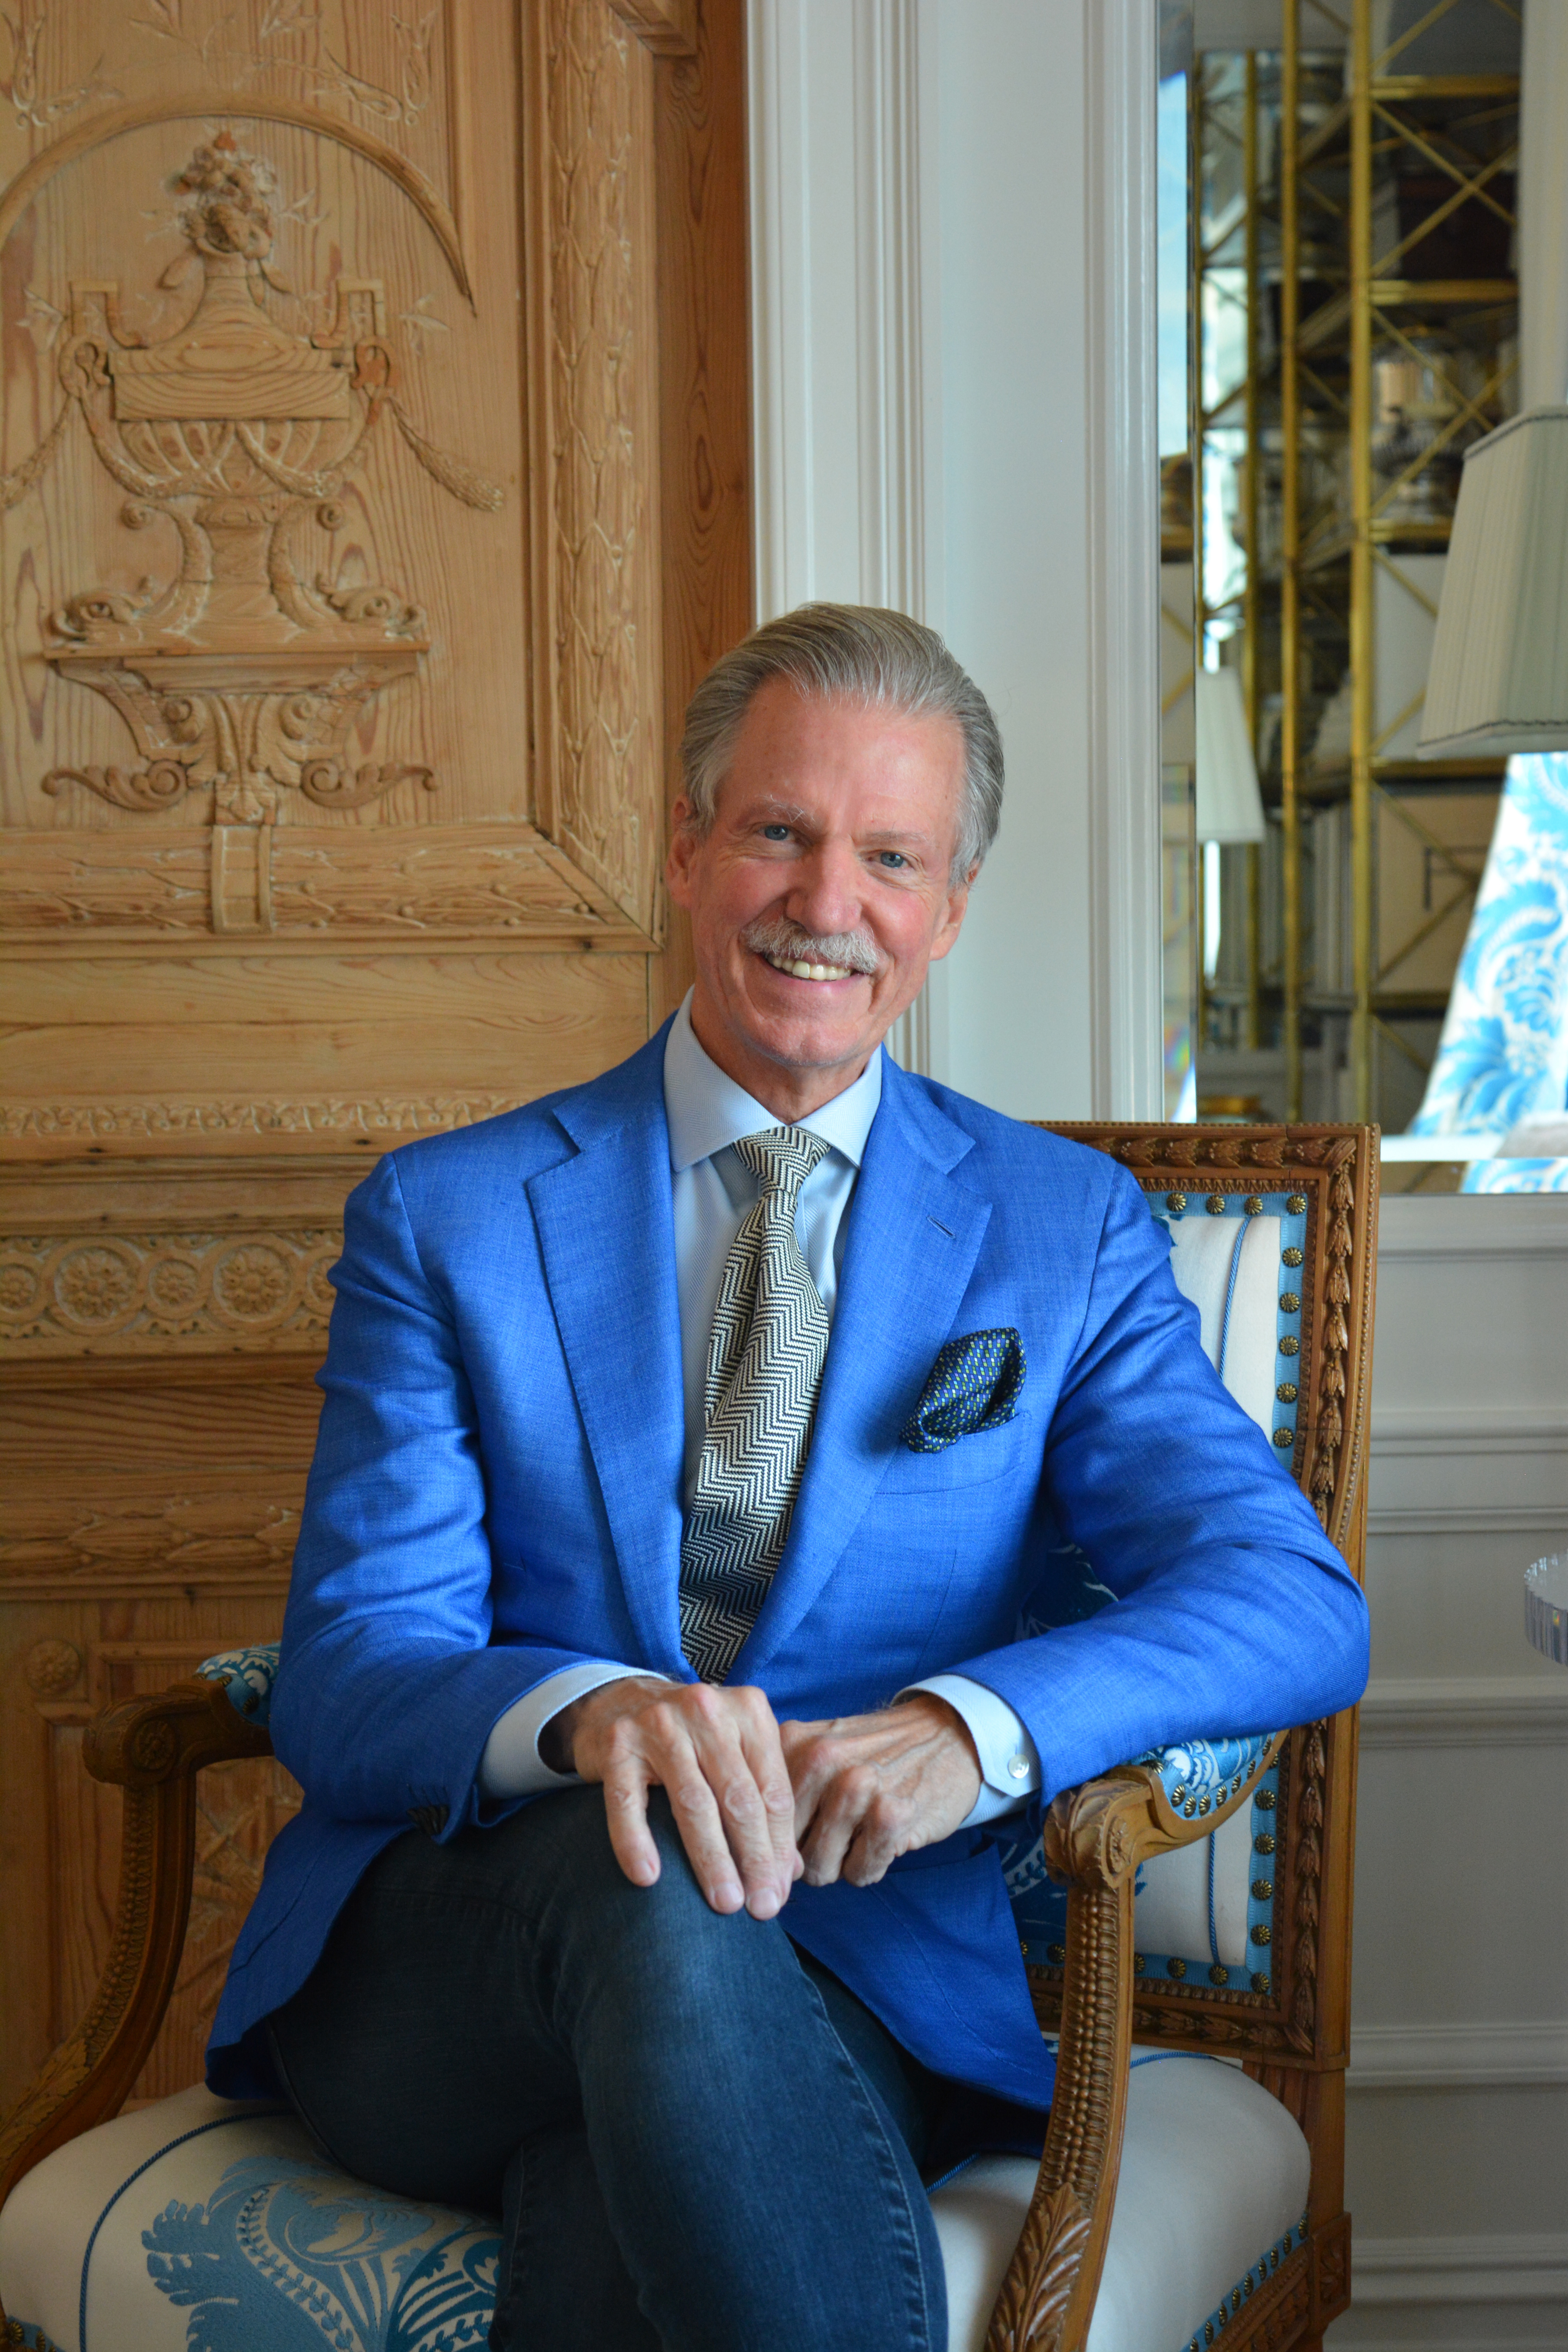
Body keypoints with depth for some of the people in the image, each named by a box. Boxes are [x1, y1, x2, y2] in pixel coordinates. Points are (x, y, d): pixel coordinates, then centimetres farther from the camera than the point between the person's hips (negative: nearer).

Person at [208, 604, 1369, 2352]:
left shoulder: (1066, 1233, 9)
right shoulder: (445, 1220, 6)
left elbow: (1292, 1599, -3)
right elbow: (346, 1675, -3)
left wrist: (969, 1725, -24)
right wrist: (591, 1711, -28)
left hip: (842, 1979, -1)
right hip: (436, 1975, 2)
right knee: (649, 1877, -34)